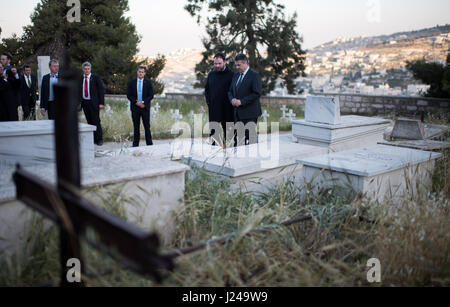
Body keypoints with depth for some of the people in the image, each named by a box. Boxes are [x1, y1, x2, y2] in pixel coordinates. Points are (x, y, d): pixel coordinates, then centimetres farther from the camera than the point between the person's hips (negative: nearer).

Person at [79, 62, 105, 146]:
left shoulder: (96, 77, -3)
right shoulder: (80, 78, 9)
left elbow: (101, 90, -4)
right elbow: (78, 91, 13)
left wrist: (101, 103, -10)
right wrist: (78, 102, 5)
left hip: (94, 102, -4)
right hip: (84, 102, 4)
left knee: (96, 121, -6)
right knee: (89, 121, 7)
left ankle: (99, 139, 4)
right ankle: (93, 139, 15)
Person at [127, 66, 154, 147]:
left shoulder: (148, 82, 3)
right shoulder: (132, 82, 7)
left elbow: (151, 96, 0)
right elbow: (128, 95, 4)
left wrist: (143, 102, -11)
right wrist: (136, 102, -9)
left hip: (145, 107, -1)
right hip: (135, 107, 1)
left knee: (147, 126, -1)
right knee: (136, 126, 6)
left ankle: (149, 144, 3)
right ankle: (135, 144, 11)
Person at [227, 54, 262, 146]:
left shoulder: (254, 75, -7)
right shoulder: (236, 75, 15)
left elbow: (257, 93, -15)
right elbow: (230, 91, 19)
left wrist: (241, 101, -18)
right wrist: (232, 99, -4)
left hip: (250, 114, -7)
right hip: (238, 114, 7)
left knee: (251, 139, -5)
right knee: (238, 138, 8)